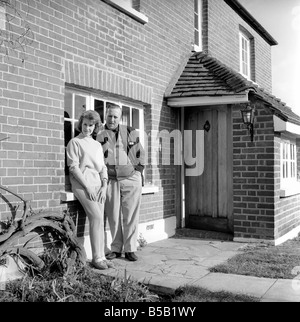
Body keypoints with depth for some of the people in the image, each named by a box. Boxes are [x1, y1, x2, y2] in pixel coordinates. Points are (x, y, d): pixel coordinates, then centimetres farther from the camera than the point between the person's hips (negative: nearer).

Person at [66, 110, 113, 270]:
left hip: (98, 185, 5)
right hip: (82, 184, -5)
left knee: (99, 220, -2)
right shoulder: (74, 143, 4)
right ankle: (97, 258, -11)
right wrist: (87, 187, -11)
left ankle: (101, 256, 3)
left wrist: (104, 186, 1)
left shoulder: (97, 145, 20)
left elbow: (103, 167, 17)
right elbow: (73, 167, -5)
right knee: (96, 217, -17)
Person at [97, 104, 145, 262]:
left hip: (131, 179, 0)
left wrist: (138, 170, 5)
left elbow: (140, 153, 11)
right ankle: (116, 249, 15)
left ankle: (130, 249, 8)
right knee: (113, 217, 3)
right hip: (110, 180, 0)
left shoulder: (130, 132, 6)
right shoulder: (99, 136, 3)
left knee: (131, 216, 0)